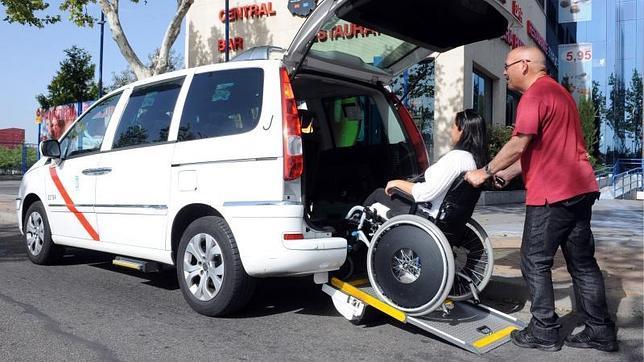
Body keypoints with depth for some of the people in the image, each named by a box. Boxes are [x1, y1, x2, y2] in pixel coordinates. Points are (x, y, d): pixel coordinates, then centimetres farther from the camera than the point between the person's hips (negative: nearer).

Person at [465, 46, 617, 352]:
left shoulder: (535, 95, -11)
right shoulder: (557, 92, 21)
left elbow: (519, 145, -20)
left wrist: (486, 172, -8)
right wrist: (507, 174, 20)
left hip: (552, 195, -10)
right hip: (579, 189, 10)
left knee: (535, 262, 1)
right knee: (582, 262, 12)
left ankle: (544, 332, 9)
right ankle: (600, 332, 18)